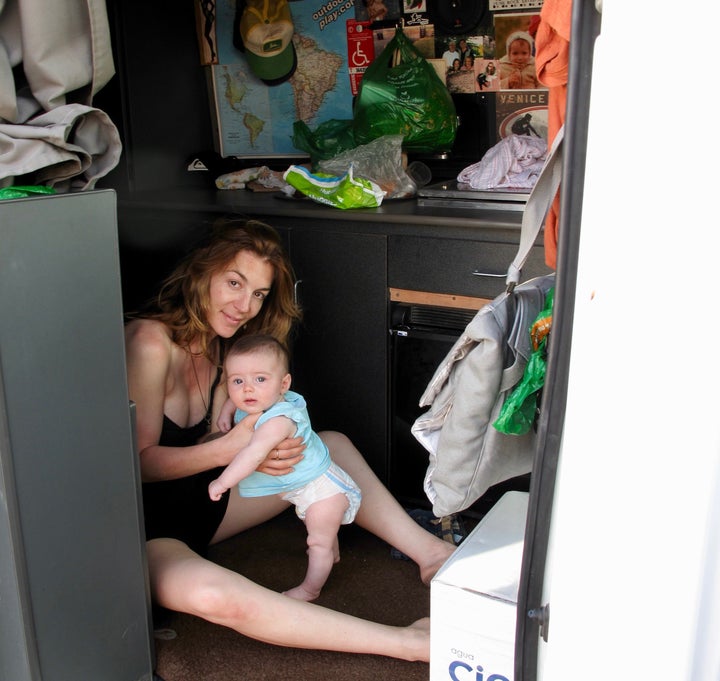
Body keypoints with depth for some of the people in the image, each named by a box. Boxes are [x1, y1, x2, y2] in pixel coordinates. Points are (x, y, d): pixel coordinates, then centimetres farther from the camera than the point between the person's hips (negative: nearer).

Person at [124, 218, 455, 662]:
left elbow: (203, 443, 5)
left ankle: (428, 551, 2)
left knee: (331, 445, 6)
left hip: (198, 498, 8)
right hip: (143, 526, -8)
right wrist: (229, 449, -29)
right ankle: (409, 643, -36)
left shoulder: (220, 344, 4)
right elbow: (139, 461, -18)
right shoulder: (150, 342, -21)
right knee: (210, 593, -39)